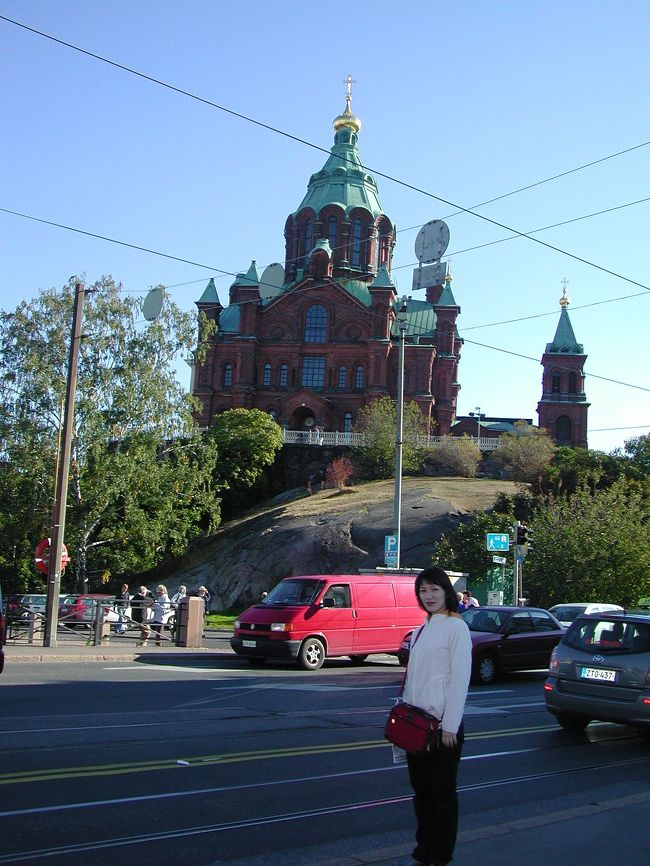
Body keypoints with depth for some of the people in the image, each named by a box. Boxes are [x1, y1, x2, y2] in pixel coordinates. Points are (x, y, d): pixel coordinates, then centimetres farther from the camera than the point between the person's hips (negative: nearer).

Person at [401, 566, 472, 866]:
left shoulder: (456, 627, -10)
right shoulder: (421, 630, 14)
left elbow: (460, 679, -14)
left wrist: (450, 726, -16)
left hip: (442, 723, -7)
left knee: (443, 792, 4)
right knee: (421, 790, 14)